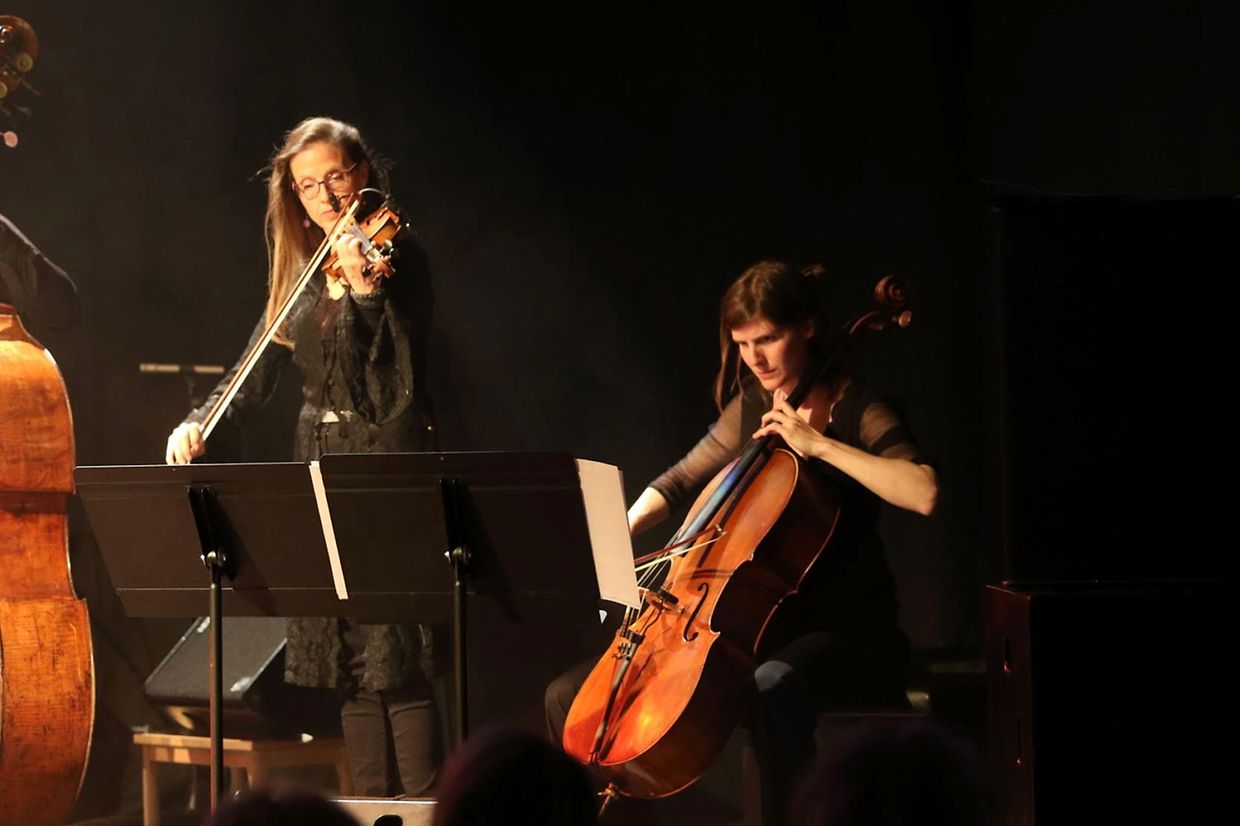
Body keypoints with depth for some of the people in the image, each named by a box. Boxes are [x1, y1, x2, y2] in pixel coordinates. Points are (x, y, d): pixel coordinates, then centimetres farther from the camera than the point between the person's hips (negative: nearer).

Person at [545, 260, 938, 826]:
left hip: (844, 631, -7)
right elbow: (678, 483, 22)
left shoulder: (857, 412, -8)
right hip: (756, 623, 7)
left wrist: (819, 444, -24)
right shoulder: (749, 409, 11)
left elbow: (923, 493, -26)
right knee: (569, 699, -2)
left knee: (770, 690, -44)